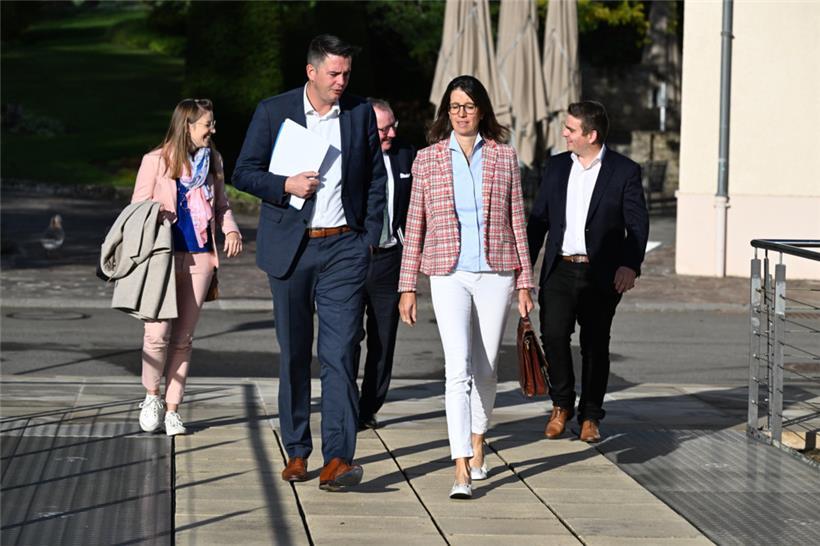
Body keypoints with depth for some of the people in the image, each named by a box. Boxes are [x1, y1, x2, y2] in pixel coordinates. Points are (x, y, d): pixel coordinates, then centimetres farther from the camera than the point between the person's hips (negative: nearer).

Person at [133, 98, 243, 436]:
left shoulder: (213, 160, 11)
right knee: (158, 332, -12)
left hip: (200, 258, 4)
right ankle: (151, 395, 12)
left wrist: (231, 230, 2)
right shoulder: (157, 161, -2)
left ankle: (172, 408, 13)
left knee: (183, 337, 6)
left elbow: (221, 204, 21)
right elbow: (138, 207, 2)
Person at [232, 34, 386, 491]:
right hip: (290, 248, 0)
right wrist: (286, 186, -15)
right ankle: (297, 451, 17)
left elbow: (376, 180, 13)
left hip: (344, 248, 0)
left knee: (340, 352, -11)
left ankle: (339, 457, -16)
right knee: (293, 354, 7)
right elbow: (244, 172, 3)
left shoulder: (361, 114, 6)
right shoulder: (273, 111, 1)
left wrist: (369, 238, 5)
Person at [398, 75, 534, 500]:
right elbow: (415, 225, 6)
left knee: (485, 367, 11)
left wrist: (524, 282, 6)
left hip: (496, 273, 2)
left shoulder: (503, 157, 6)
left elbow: (516, 221, 8)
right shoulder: (428, 159, 4)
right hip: (449, 275, -2)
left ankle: (477, 441, 35)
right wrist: (407, 287, 3)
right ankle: (461, 469, -19)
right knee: (458, 367, -14)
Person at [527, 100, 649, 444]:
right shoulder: (557, 167, 10)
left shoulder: (624, 171, -2)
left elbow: (638, 224, -4)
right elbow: (538, 219, 13)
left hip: (601, 275, -2)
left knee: (595, 346, 4)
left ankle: (590, 416, 17)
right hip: (559, 270, 2)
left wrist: (630, 264, -17)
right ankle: (562, 405, 8)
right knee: (553, 335, -12)